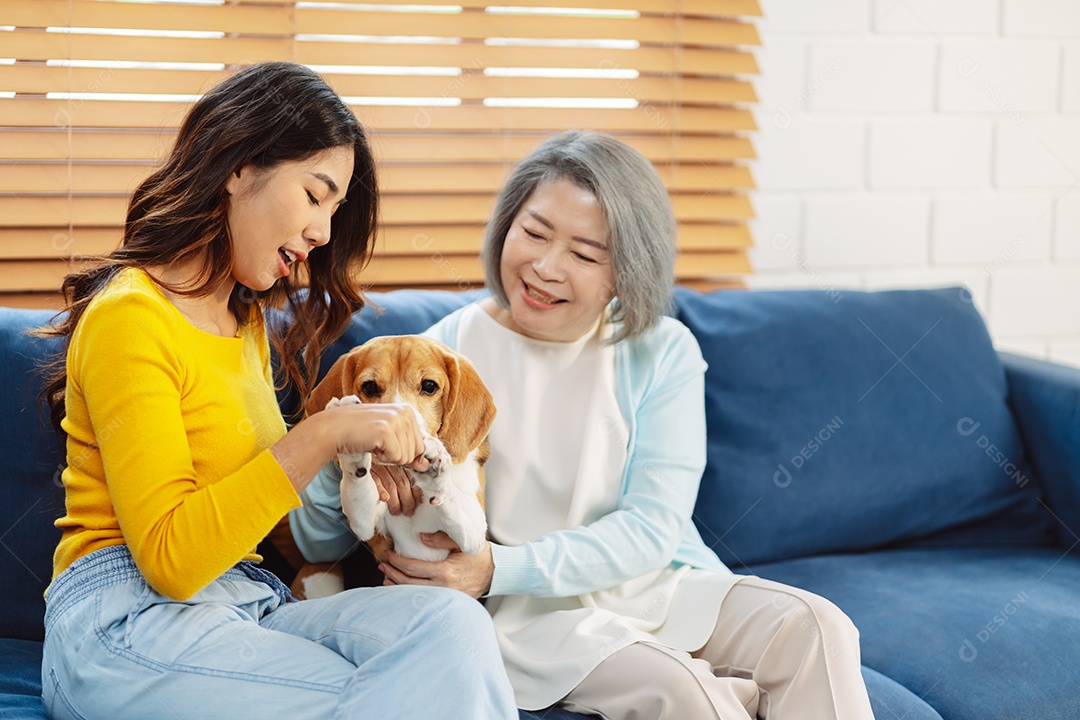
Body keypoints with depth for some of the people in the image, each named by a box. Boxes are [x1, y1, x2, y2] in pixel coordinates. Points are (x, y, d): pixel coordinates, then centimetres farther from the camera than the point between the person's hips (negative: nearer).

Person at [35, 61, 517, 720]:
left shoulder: (248, 319, 20)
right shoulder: (128, 316, -9)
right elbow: (169, 558, -17)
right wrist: (323, 435, -21)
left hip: (245, 603, 8)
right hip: (127, 623, -8)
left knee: (451, 621, -24)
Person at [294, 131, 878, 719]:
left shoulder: (664, 354, 1)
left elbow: (652, 528, -8)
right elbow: (322, 539, -4)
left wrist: (497, 569, -20)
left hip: (651, 581, 3)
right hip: (521, 608, -3)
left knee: (816, 629, -19)